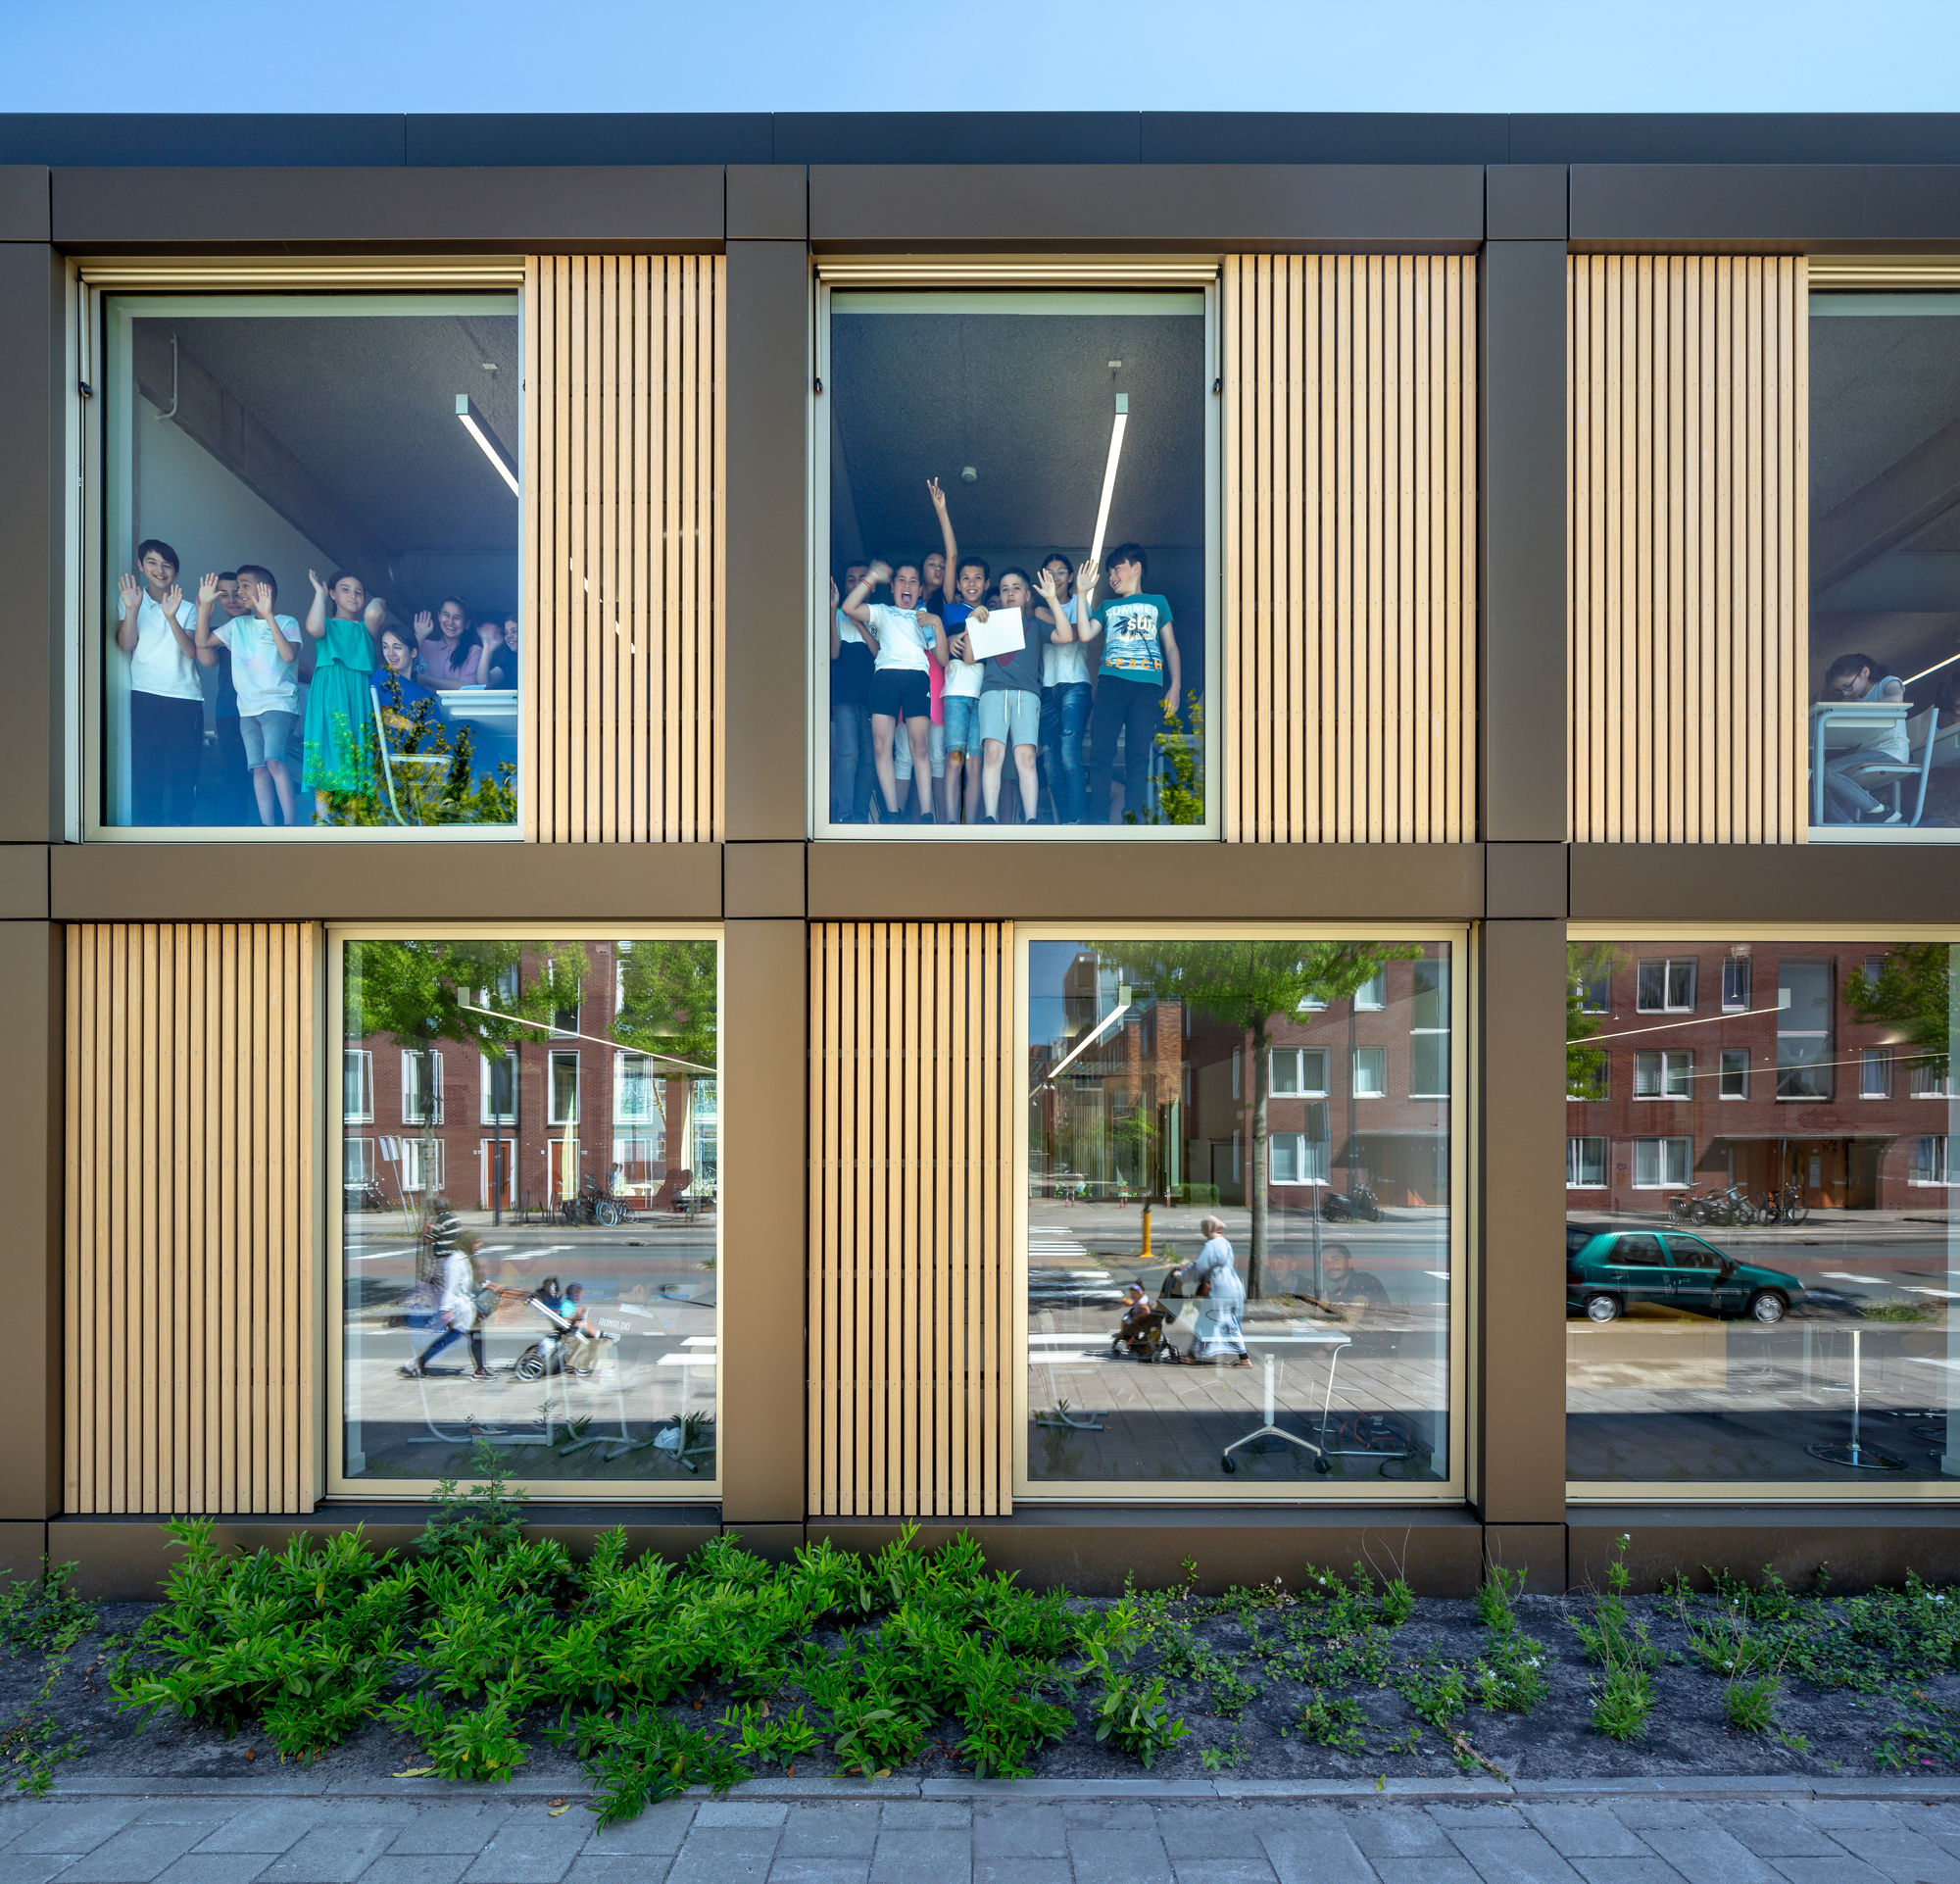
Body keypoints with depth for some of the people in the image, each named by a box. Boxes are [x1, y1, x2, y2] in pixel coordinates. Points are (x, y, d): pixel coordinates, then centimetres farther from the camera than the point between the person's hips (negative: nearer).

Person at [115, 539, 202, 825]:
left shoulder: (187, 609, 14)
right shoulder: (132, 600, 12)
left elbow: (191, 651, -2)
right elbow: (125, 645, -1)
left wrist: (171, 617, -17)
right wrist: (132, 609, -14)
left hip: (185, 697, 1)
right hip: (144, 694, -1)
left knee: (183, 766, -4)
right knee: (144, 763, -7)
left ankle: (179, 821, 2)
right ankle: (146, 821, -4)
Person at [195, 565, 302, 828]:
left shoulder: (286, 623, -1)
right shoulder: (238, 624, 15)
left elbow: (289, 655, -19)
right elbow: (203, 642, 12)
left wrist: (268, 614, -21)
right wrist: (205, 606, 3)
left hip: (279, 704, -6)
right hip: (248, 708, 6)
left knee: (274, 761, -23)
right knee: (258, 767, 1)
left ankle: (291, 824, -24)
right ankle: (268, 826, 2)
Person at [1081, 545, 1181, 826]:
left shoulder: (1157, 602, 22)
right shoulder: (1107, 607, 25)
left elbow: (1170, 646, 17)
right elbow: (1085, 634, 7)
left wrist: (1174, 686, 6)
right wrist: (1082, 594, 7)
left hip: (1148, 685, -1)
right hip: (1111, 681, 1)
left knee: (1139, 752, -8)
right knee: (1101, 749, -10)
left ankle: (1132, 815, -11)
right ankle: (1098, 819, -10)